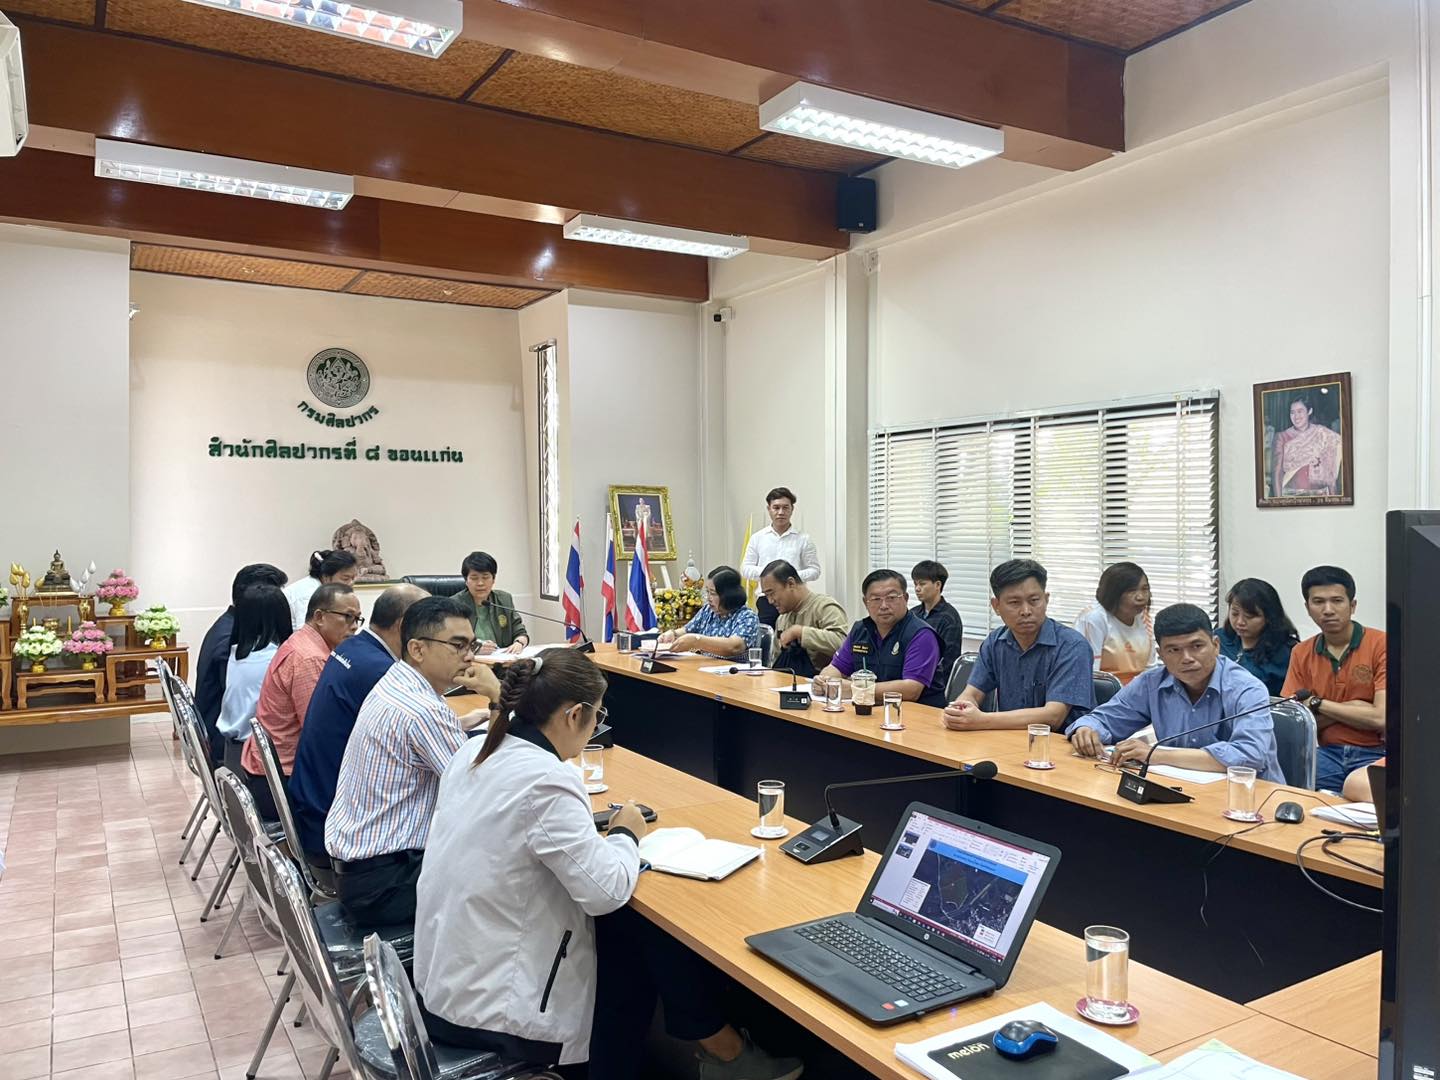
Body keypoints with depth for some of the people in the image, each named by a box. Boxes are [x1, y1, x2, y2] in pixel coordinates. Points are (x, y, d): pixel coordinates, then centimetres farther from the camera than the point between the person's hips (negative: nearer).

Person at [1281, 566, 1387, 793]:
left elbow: (1381, 718, -12)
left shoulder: (1382, 645, -3)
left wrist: (1318, 704, -4)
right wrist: (1351, 710, -7)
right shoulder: (1301, 654, 9)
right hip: (1326, 754, 4)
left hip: (1375, 755, -3)